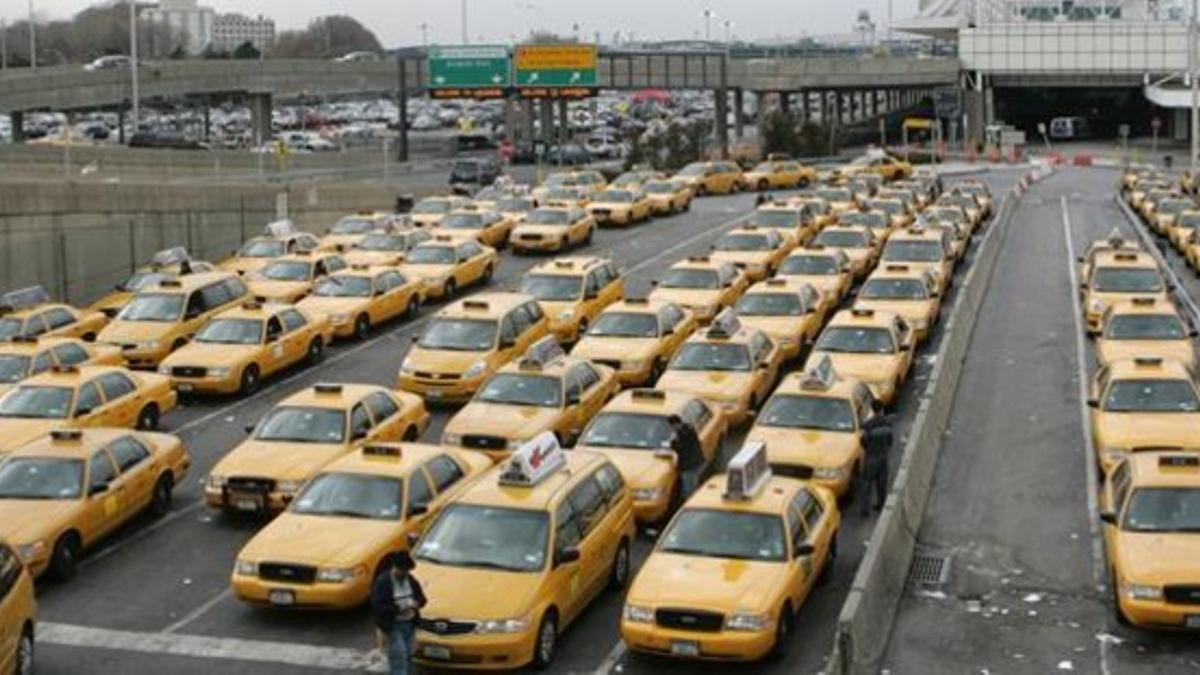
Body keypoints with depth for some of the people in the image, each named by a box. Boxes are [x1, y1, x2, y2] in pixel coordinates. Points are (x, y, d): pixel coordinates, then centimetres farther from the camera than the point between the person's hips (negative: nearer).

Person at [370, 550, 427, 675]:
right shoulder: (382, 582, -15)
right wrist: (398, 608, -27)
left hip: (409, 623, 7)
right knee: (398, 654, -11)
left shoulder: (411, 580, 6)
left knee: (407, 654, 11)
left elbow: (422, 598, 14)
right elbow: (377, 606, -20)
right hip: (393, 625, -7)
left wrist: (417, 603, -11)